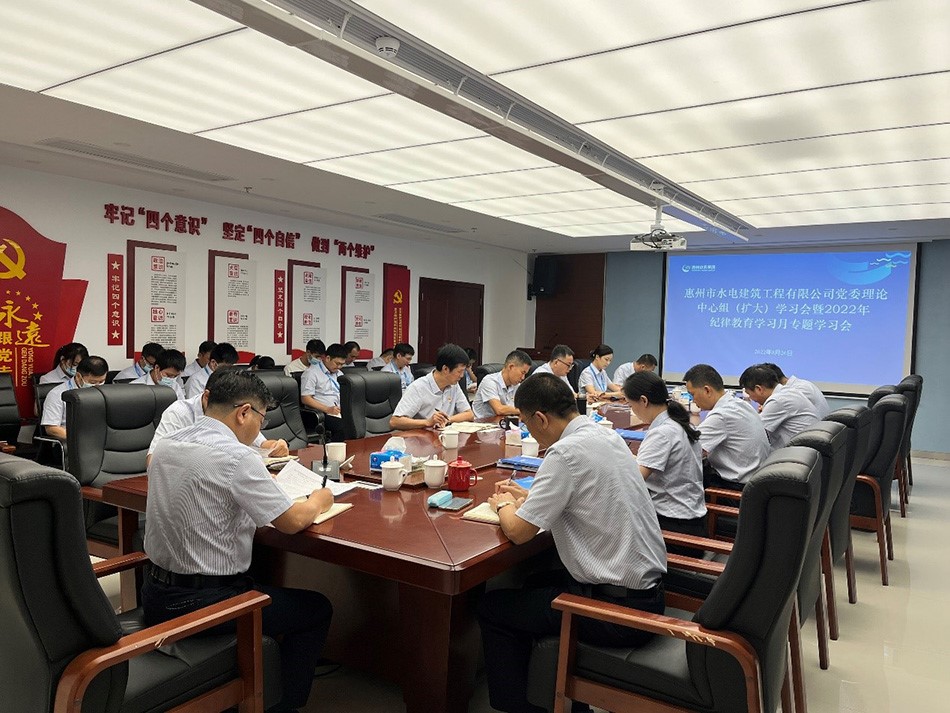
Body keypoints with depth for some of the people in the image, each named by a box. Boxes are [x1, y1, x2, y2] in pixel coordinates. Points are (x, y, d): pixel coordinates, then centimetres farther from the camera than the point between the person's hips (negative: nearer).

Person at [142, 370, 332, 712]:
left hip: (155, 594, 8)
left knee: (262, 585, 31)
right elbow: (292, 521, -17)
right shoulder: (236, 456, -21)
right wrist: (318, 501, 3)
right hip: (202, 603, -8)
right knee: (316, 608, 11)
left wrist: (259, 481, 16)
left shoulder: (165, 445, 3)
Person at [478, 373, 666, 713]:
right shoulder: (606, 435, 4)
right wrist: (526, 496, 16)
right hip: (647, 590, 9)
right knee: (537, 583, 29)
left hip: (619, 608, -9)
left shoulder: (565, 453, -22)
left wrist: (503, 505, 2)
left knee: (491, 607, 6)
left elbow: (518, 531, -18)